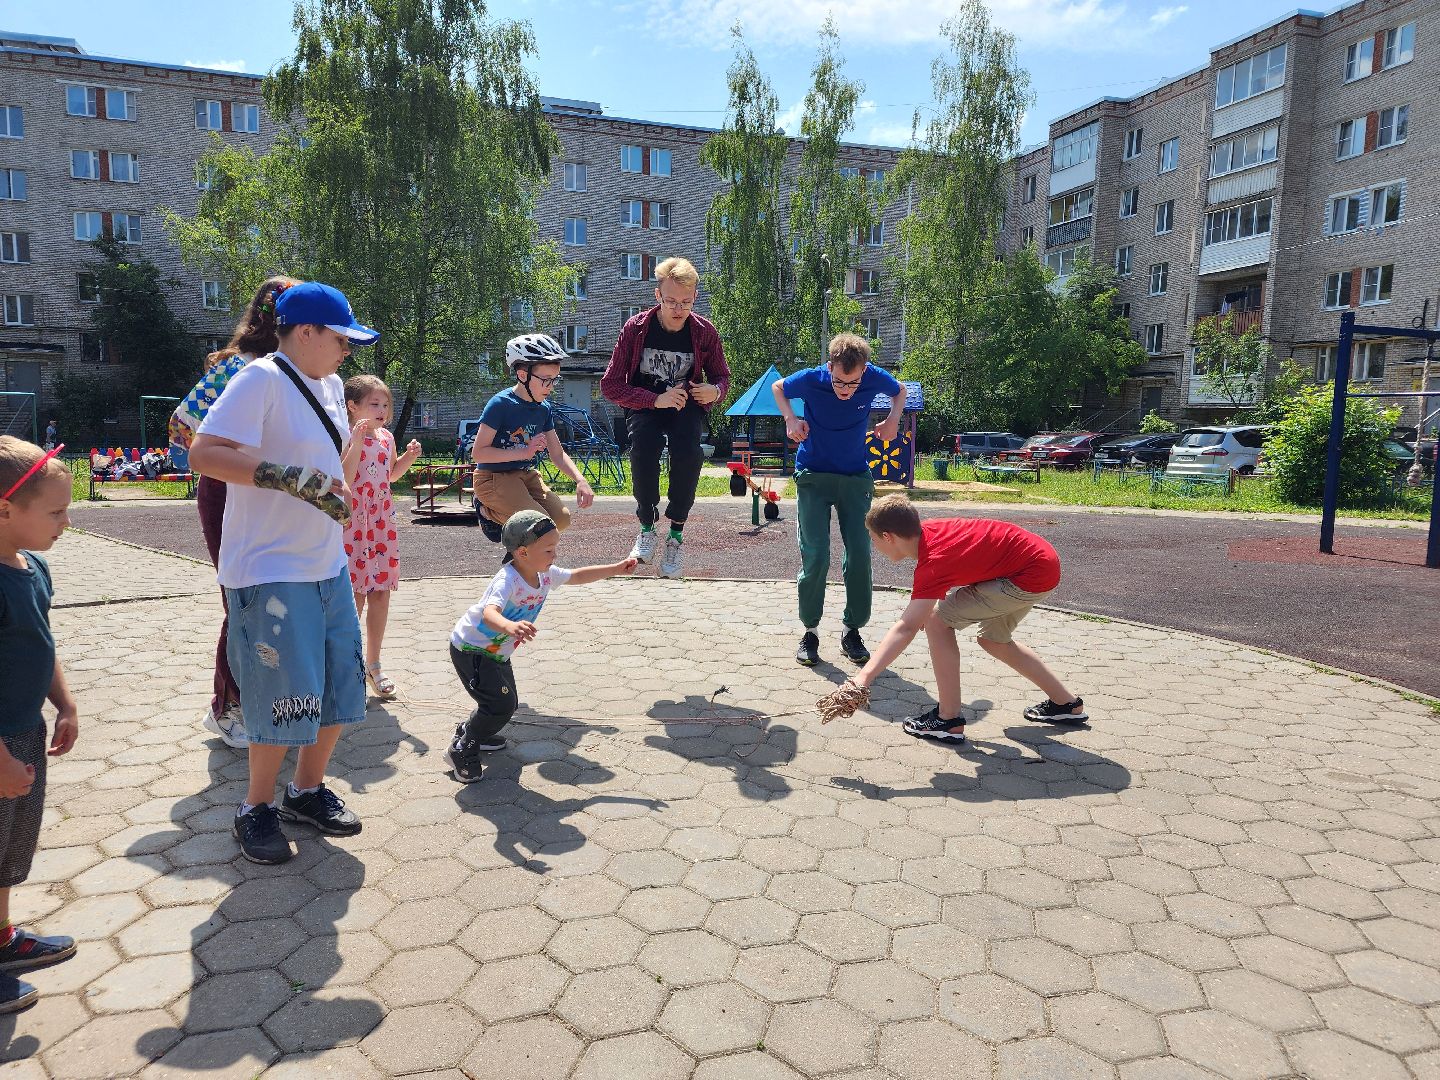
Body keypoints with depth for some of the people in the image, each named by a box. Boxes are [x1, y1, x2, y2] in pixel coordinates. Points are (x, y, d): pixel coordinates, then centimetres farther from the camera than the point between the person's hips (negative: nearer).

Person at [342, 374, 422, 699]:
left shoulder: (386, 437, 10)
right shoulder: (344, 438, -10)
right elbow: (344, 481, -21)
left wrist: (407, 458, 7)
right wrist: (356, 443, -27)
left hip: (383, 521, 6)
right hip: (353, 522, -6)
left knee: (381, 591, 8)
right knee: (354, 593, -3)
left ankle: (373, 663, 20)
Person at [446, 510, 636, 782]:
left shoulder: (545, 574, -6)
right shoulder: (507, 580, -33)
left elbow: (576, 576, 10)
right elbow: (489, 612, -51)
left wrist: (616, 568, 9)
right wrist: (509, 626, -74)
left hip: (497, 652, 9)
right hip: (471, 649, -9)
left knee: (506, 702, 17)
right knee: (501, 705, -16)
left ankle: (470, 732, 44)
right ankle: (461, 750, 4)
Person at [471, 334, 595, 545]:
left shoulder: (544, 409, 4)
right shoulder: (500, 404, -18)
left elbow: (557, 454, 8)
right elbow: (478, 453, -20)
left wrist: (580, 480, -10)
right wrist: (524, 452, -25)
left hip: (526, 475, 7)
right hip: (493, 478, -7)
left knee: (562, 519, -12)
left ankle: (498, 512, 9)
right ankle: (487, 511, 3)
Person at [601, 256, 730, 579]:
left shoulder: (705, 332, -8)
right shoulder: (636, 328, -12)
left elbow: (721, 376, 9)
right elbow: (610, 385, -10)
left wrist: (715, 390, -17)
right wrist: (655, 399, -23)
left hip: (687, 407, 1)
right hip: (645, 406, 0)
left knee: (688, 452, -33)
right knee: (643, 447, -34)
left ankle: (676, 536, -15)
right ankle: (647, 527, -11)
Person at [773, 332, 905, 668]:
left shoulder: (874, 378, -16)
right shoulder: (810, 380, -20)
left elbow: (899, 391, 8)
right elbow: (778, 387, 3)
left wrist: (893, 420, -11)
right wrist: (790, 418, -14)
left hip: (856, 478, 2)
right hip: (813, 476, -2)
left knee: (859, 555, -1)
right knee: (815, 557, -8)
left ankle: (852, 630, 14)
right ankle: (810, 631, 7)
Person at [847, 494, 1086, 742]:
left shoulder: (934, 562, -25)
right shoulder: (928, 528, 0)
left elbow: (906, 629, -34)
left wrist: (864, 677, -42)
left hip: (1033, 576, -10)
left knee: (937, 621, -12)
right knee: (993, 639, 25)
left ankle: (950, 720, -4)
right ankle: (1066, 704, 37)